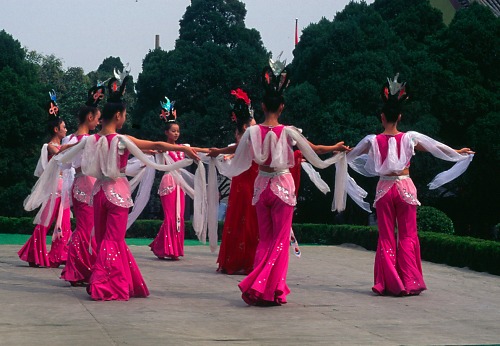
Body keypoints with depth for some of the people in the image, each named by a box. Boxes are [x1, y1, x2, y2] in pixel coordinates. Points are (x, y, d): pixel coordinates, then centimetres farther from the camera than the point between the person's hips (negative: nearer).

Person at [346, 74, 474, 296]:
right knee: (408, 235, 7)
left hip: (384, 188, 1)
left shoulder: (373, 141, -5)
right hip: (405, 187, -1)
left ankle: (388, 284, 5)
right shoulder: (410, 138, -6)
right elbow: (438, 148, 8)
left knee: (386, 237, 7)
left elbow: (350, 155, 13)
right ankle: (409, 283, 4)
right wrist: (459, 153, 25)